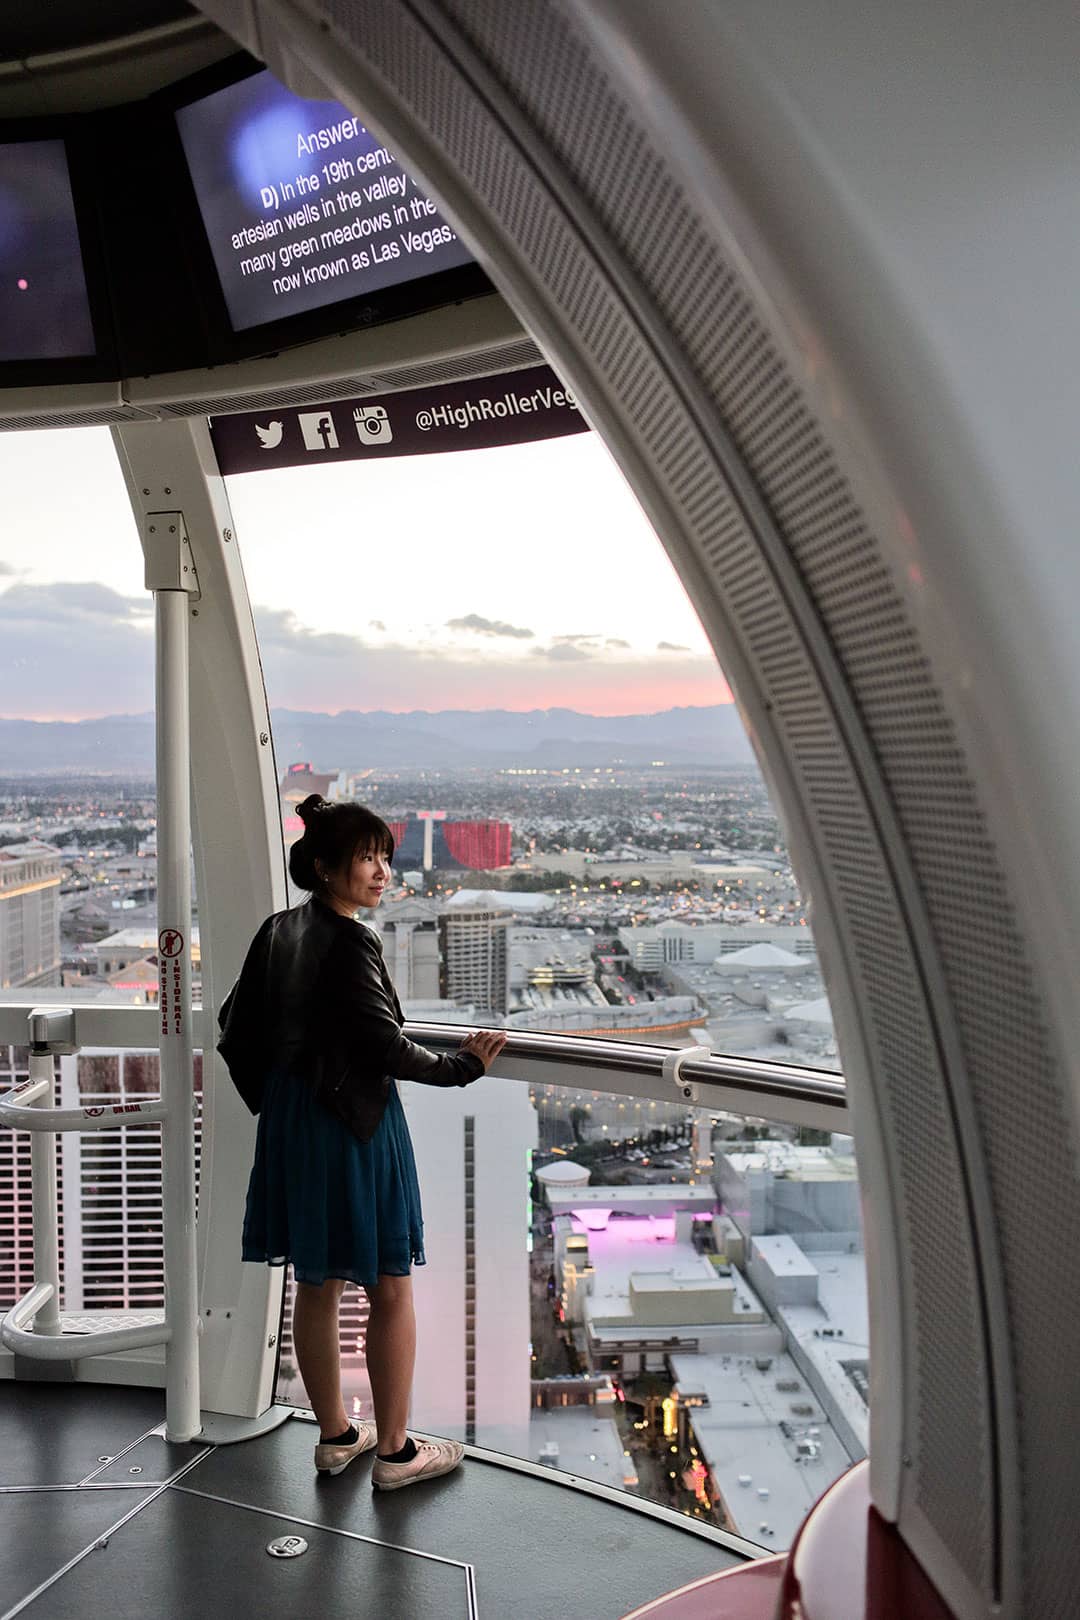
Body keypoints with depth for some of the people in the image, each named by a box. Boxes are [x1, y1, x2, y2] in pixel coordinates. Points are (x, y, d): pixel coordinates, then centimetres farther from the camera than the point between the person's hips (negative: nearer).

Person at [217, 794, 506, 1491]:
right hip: (356, 1126, -8)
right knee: (391, 1290, 8)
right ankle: (394, 1451, 21)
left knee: (318, 1286, 19)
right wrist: (463, 1066, -9)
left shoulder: (278, 932, 3)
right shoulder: (351, 943, -21)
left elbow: (236, 1025, 11)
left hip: (292, 1124, 8)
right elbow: (386, 1048, -21)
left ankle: (335, 1434, 35)